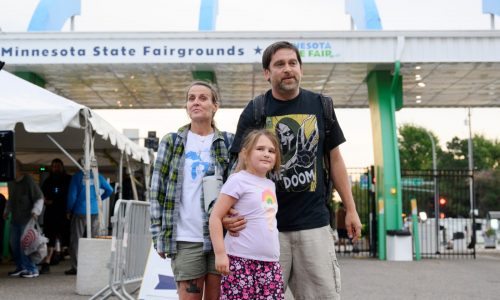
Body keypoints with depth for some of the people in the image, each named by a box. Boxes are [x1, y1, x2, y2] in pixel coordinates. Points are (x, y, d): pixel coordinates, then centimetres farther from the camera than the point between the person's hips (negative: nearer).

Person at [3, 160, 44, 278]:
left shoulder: (28, 181, -12)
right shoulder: (11, 183, 10)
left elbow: (39, 198, -11)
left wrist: (35, 211, -21)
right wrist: (6, 211, 17)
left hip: (26, 219, -8)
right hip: (15, 219, 8)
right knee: (14, 244, 10)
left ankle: (32, 270, -2)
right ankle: (21, 267, 23)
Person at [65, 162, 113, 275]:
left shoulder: (77, 176, -4)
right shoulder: (97, 176, 5)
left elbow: (72, 195, -5)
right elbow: (109, 190, 9)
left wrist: (68, 211, 6)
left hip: (80, 211, -3)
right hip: (95, 212, 3)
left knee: (76, 240, 2)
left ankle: (75, 268, 0)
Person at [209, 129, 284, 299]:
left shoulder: (270, 185, 16)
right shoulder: (238, 180, -7)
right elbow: (215, 217, -10)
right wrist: (220, 253, -16)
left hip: (270, 262, 7)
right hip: (241, 261, -7)